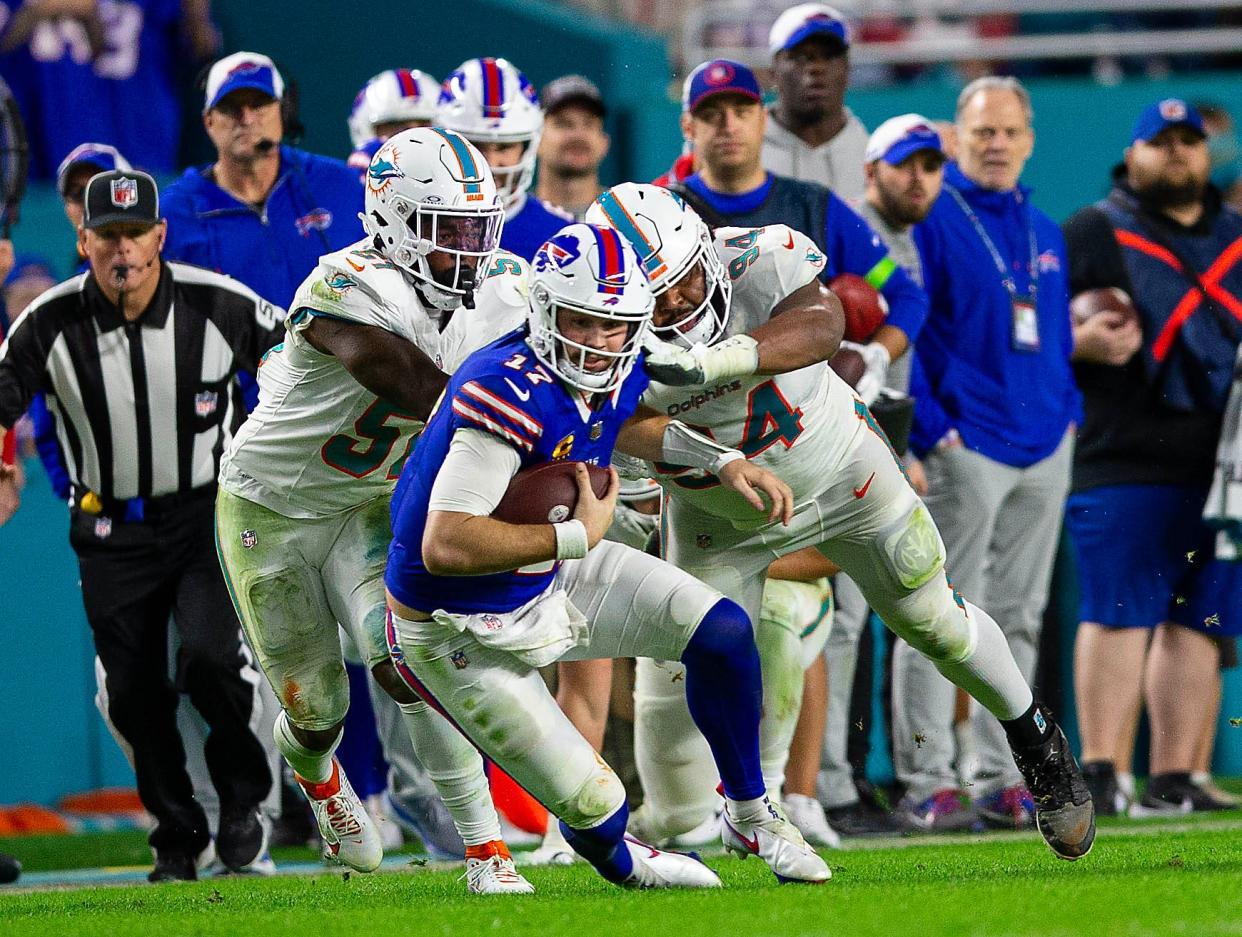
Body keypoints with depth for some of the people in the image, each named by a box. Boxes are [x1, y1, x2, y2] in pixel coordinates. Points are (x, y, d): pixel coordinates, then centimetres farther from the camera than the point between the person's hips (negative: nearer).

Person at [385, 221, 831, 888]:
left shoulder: (618, 367, -9)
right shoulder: (510, 393, -36)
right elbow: (445, 547, -42)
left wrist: (721, 461, 6)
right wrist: (579, 536, -33)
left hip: (547, 577, 8)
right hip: (464, 631, -8)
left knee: (722, 632, -2)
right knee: (594, 808, -4)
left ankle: (751, 818, 20)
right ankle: (621, 866, 35)